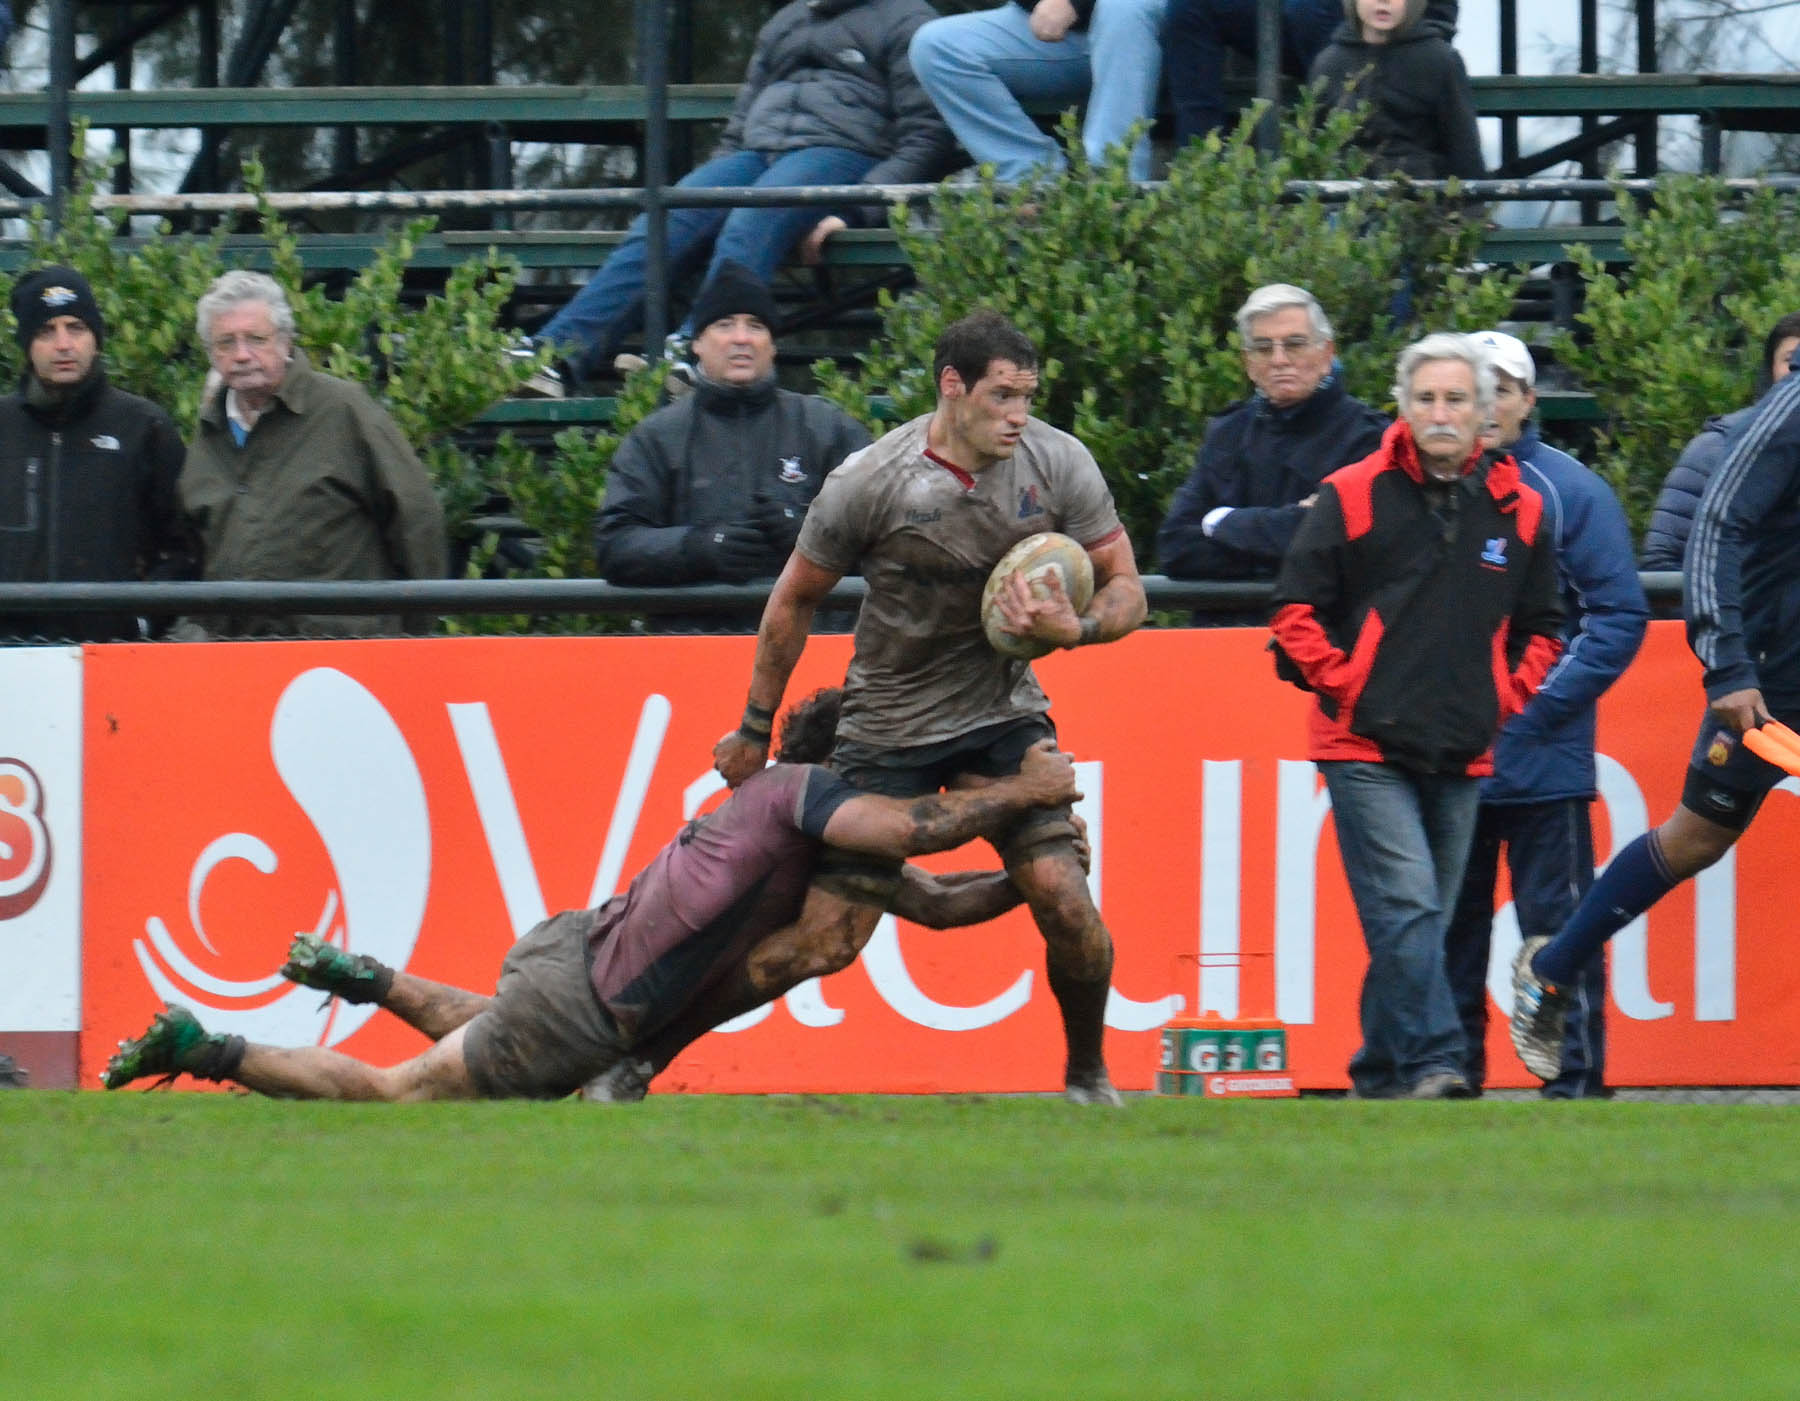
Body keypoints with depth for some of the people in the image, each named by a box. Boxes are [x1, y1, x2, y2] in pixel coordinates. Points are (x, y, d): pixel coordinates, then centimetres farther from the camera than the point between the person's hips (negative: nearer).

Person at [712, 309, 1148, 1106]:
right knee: (829, 944, -8)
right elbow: (794, 601, -1)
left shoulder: (1058, 464, -9)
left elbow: (1125, 590, 0)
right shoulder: (870, 483, -16)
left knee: (1061, 897, -17)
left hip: (1001, 710, 2)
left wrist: (1073, 629, -23)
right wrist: (755, 731, 7)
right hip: (887, 727, -2)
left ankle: (1088, 1075, 8)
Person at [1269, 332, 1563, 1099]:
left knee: (1426, 921, 8)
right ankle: (1431, 1063, -20)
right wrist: (1346, 687, -6)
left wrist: (1506, 702, 8)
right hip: (1367, 748, -4)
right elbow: (1296, 611, 1)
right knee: (1407, 909, -17)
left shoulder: (1518, 510, 9)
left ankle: (1380, 1074, 17)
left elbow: (1540, 629, 20)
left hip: (1464, 756, 4)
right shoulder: (1353, 496, -1)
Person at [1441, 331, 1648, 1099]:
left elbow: (1620, 617, -4)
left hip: (1541, 764, -4)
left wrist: (1539, 705, -12)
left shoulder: (1568, 491, -2)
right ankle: (1452, 1074, 14)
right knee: (1448, 928, 7)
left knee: (1556, 922, -3)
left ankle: (1576, 1078, 0)